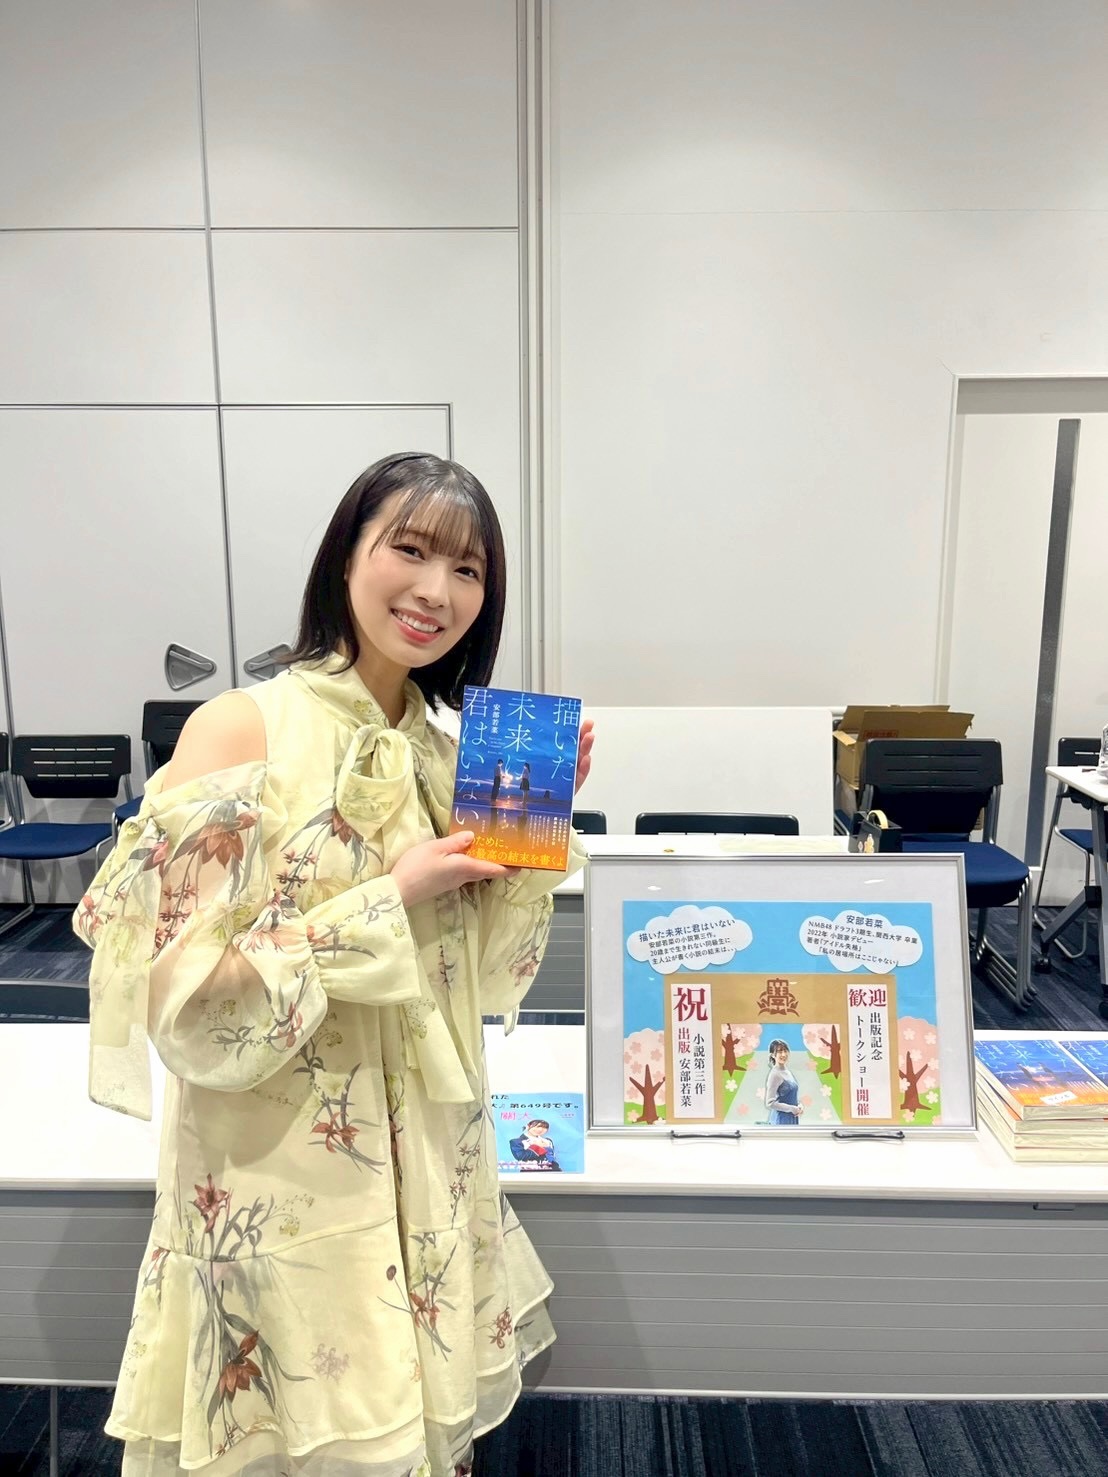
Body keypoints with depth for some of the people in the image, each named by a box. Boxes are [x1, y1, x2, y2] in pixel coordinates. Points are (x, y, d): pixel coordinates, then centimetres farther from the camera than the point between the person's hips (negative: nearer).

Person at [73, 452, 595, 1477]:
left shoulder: (446, 753, 0)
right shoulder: (242, 732, -18)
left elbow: (486, 982, 5)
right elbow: (186, 1012, -20)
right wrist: (388, 902, -22)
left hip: (434, 1171, 6)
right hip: (287, 1191, -5)